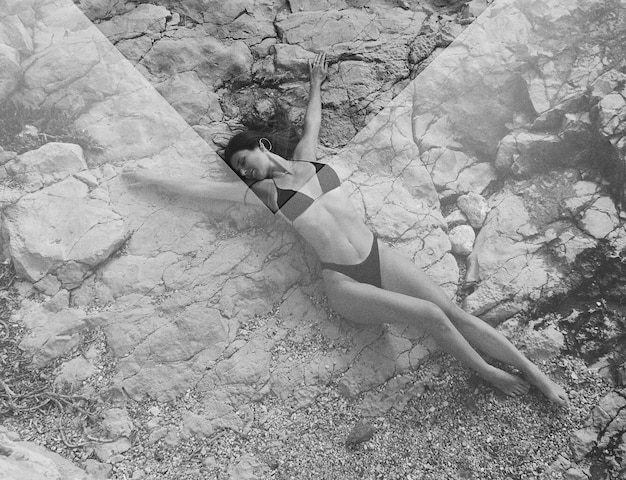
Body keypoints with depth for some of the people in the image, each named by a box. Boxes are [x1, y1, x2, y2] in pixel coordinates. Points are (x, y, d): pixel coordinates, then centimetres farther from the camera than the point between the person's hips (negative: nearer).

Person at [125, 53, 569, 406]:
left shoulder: (305, 159, 14)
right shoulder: (261, 191, 4)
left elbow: (312, 122, 33)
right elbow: (199, 188, 10)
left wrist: (316, 84, 48)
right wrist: (151, 179, 16)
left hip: (381, 259, 4)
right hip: (346, 285, -4)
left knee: (457, 313, -2)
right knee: (432, 316, -19)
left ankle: (536, 374, 7)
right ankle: (488, 374, 5)